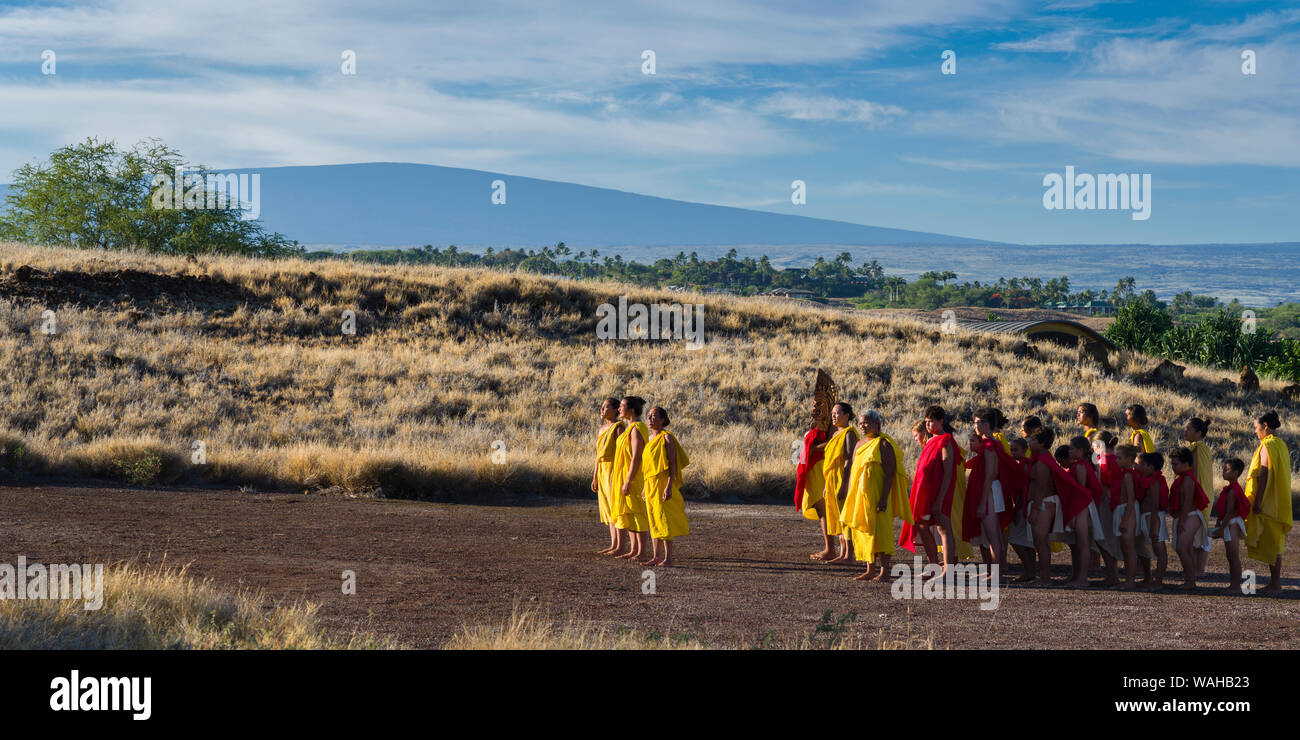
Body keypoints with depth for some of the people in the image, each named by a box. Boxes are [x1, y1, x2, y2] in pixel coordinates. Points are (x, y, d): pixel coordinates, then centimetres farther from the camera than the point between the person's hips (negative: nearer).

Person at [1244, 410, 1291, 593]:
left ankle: (1275, 584, -4)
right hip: (1279, 502, 9)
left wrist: (1257, 502, -21)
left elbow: (1264, 475, -21)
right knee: (1274, 542, 13)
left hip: (1268, 501, -9)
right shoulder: (1281, 445, 13)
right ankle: (1276, 581, 16)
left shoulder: (1268, 446, -15)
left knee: (1270, 542, -6)